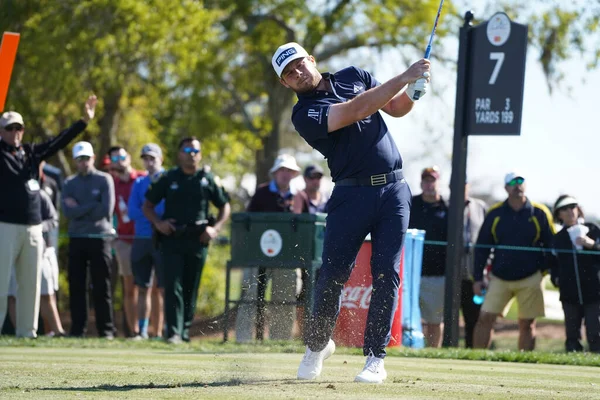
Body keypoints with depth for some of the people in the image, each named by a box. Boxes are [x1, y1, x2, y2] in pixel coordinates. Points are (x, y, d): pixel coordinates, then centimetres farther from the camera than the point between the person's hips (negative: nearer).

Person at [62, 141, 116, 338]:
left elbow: (106, 210, -11)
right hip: (76, 238, 3)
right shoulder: (69, 183, 10)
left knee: (101, 287, -2)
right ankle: (77, 330, 4)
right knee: (76, 286, 1)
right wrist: (93, 206, -10)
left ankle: (106, 330, 0)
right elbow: (68, 212, -5)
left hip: (99, 238, -3)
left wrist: (79, 210, -6)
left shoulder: (104, 180, 2)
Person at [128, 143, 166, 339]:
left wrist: (145, 211, -9)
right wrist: (155, 214, -9)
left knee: (162, 288, -3)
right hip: (141, 240, 4)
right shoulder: (139, 183, 15)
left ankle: (159, 332, -3)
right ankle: (142, 330, 5)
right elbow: (132, 212, 3)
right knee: (143, 288, 4)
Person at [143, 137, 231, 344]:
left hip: (197, 241, 1)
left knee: (191, 288, 5)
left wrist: (215, 228, 0)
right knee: (173, 286, -11)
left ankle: (185, 331, 14)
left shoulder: (208, 179, 9)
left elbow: (225, 206, 16)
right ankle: (173, 332, -16)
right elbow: (147, 205, 13)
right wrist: (158, 222, -6)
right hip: (172, 239, -1)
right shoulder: (168, 178, 7)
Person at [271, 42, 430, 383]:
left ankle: (376, 357, -2)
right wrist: (404, 77, -20)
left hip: (394, 190, 3)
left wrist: (412, 92, -7)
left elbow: (396, 108, 17)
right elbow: (356, 111, -19)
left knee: (387, 275, -4)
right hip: (352, 194, -3)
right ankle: (318, 345, 21)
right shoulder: (304, 114, -7)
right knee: (334, 275, -2)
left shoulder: (354, 76, 12)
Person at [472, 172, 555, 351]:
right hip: (499, 278, 1)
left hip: (530, 280, -1)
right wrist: (477, 278, 2)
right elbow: (481, 247, 6)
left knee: (527, 324, 3)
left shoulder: (540, 213, -1)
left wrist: (543, 271, 0)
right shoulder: (495, 214, 2)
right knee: (485, 318, -6)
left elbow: (550, 246, 7)